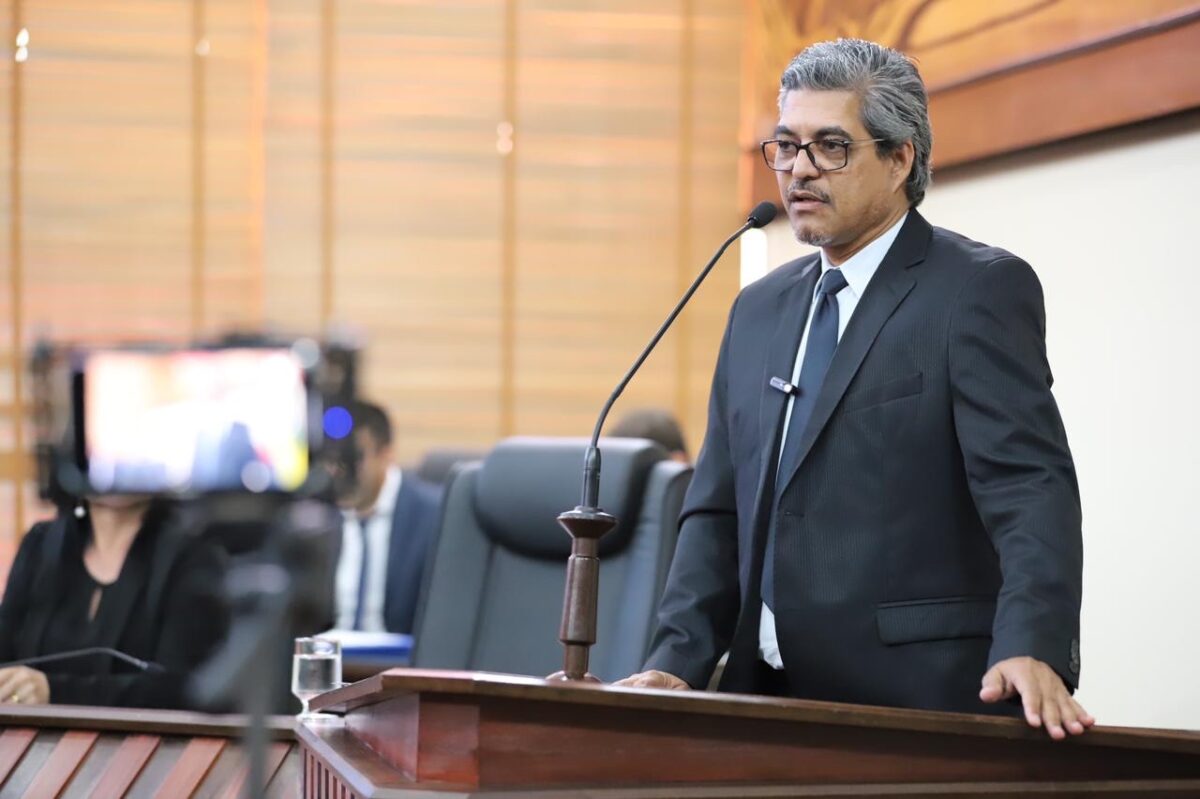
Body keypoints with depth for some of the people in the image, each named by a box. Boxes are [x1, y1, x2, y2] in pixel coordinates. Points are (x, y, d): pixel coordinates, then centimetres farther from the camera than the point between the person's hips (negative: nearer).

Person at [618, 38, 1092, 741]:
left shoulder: (983, 289, -4)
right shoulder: (759, 310, 17)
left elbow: (1030, 488, -15)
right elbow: (719, 511, 16)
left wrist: (1031, 651, -30)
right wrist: (678, 663, 2)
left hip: (921, 707, -6)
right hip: (769, 703, 6)